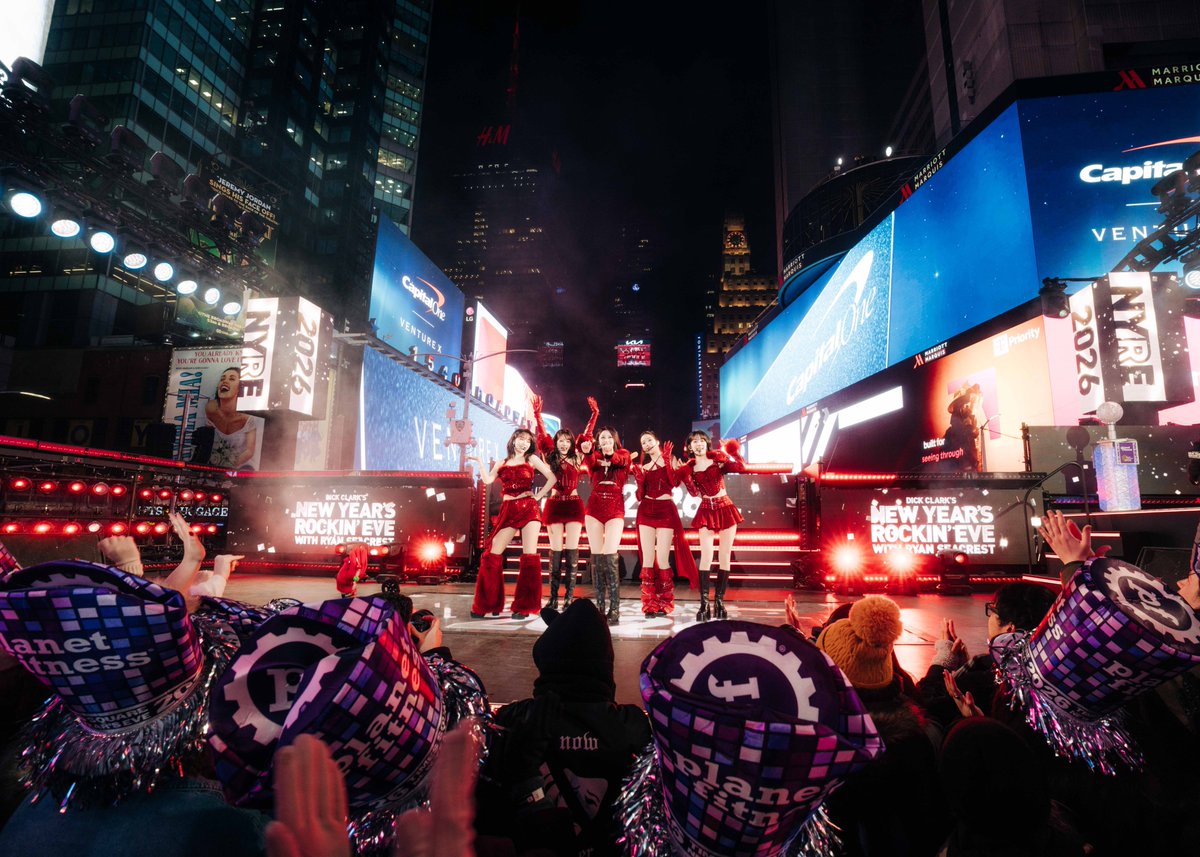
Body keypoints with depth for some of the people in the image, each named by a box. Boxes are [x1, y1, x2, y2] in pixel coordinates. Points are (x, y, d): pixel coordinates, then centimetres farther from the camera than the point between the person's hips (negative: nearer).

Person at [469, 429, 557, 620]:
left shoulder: (532, 459, 9)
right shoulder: (501, 463, 16)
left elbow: (552, 478, 3)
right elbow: (487, 480, 2)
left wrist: (537, 496, -1)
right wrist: (480, 461, -1)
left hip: (528, 509, -2)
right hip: (508, 511, 2)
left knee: (529, 555, -7)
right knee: (493, 554, -1)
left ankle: (524, 607, 2)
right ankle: (487, 604, 12)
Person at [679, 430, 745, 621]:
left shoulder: (718, 459, 2)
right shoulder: (689, 468, 4)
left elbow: (742, 468, -8)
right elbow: (694, 492, -7)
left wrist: (731, 453, -7)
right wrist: (684, 474, -14)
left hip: (725, 508, 1)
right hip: (706, 512, 0)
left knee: (725, 557, 2)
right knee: (706, 557, -10)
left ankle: (719, 602, 11)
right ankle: (704, 604, -7)